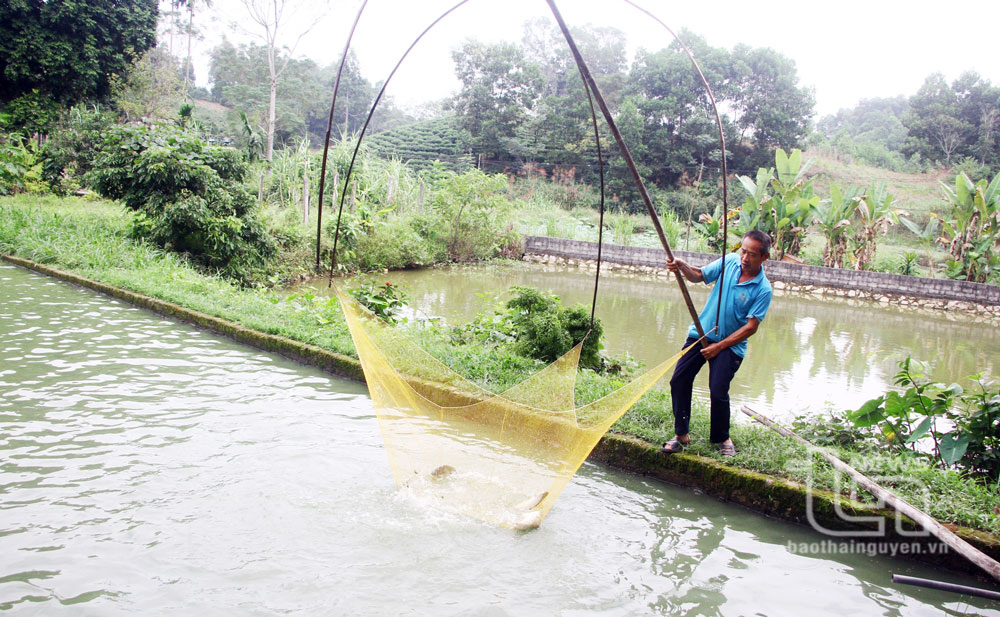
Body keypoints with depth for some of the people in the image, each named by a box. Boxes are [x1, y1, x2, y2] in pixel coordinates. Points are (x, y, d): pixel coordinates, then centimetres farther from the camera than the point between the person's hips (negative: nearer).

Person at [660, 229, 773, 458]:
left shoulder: (763, 289, -14)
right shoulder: (730, 261, -3)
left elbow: (750, 327, -15)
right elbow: (699, 276, 6)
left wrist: (719, 346, -17)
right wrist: (682, 267, -16)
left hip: (730, 345, -4)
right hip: (701, 333, 4)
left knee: (718, 392, -13)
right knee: (679, 380, -5)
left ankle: (722, 439, 14)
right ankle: (681, 434, 10)